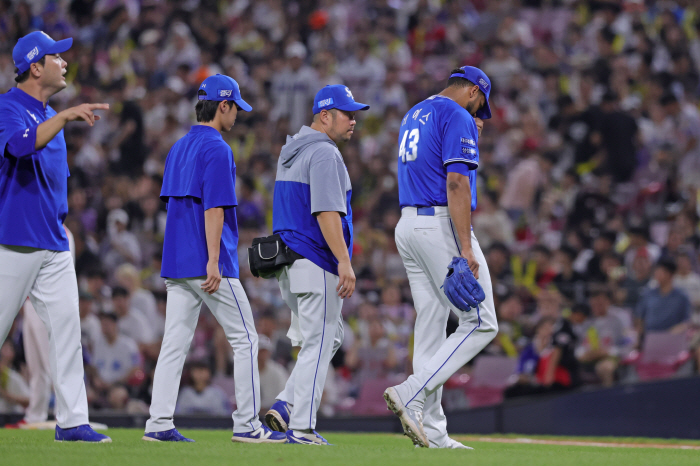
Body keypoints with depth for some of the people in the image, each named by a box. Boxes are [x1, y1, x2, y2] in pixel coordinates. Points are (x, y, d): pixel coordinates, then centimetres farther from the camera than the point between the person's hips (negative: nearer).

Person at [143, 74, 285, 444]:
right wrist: (214, 261, -21)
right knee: (244, 338, -1)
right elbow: (213, 208, -18)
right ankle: (247, 424, -2)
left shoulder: (178, 148, 16)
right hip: (207, 263, -8)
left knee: (175, 342, 5)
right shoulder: (216, 149, -11)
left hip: (176, 262, 8)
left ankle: (159, 425, 0)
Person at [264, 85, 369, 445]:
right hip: (317, 263, -9)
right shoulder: (324, 153, -13)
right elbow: (326, 212, -23)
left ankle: (286, 406, 7)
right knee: (318, 345, -4)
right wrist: (344, 262, -26)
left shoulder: (291, 152, 18)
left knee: (330, 339, 17)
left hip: (290, 261, 9)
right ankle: (301, 428, -5)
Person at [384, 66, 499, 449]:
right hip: (441, 227, -9)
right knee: (480, 324, -5)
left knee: (431, 327, 8)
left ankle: (432, 432, 5)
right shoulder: (458, 118, -8)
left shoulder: (414, 115, 20)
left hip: (407, 226, 9)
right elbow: (456, 182, -18)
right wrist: (465, 248, -22)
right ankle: (410, 394, -16)